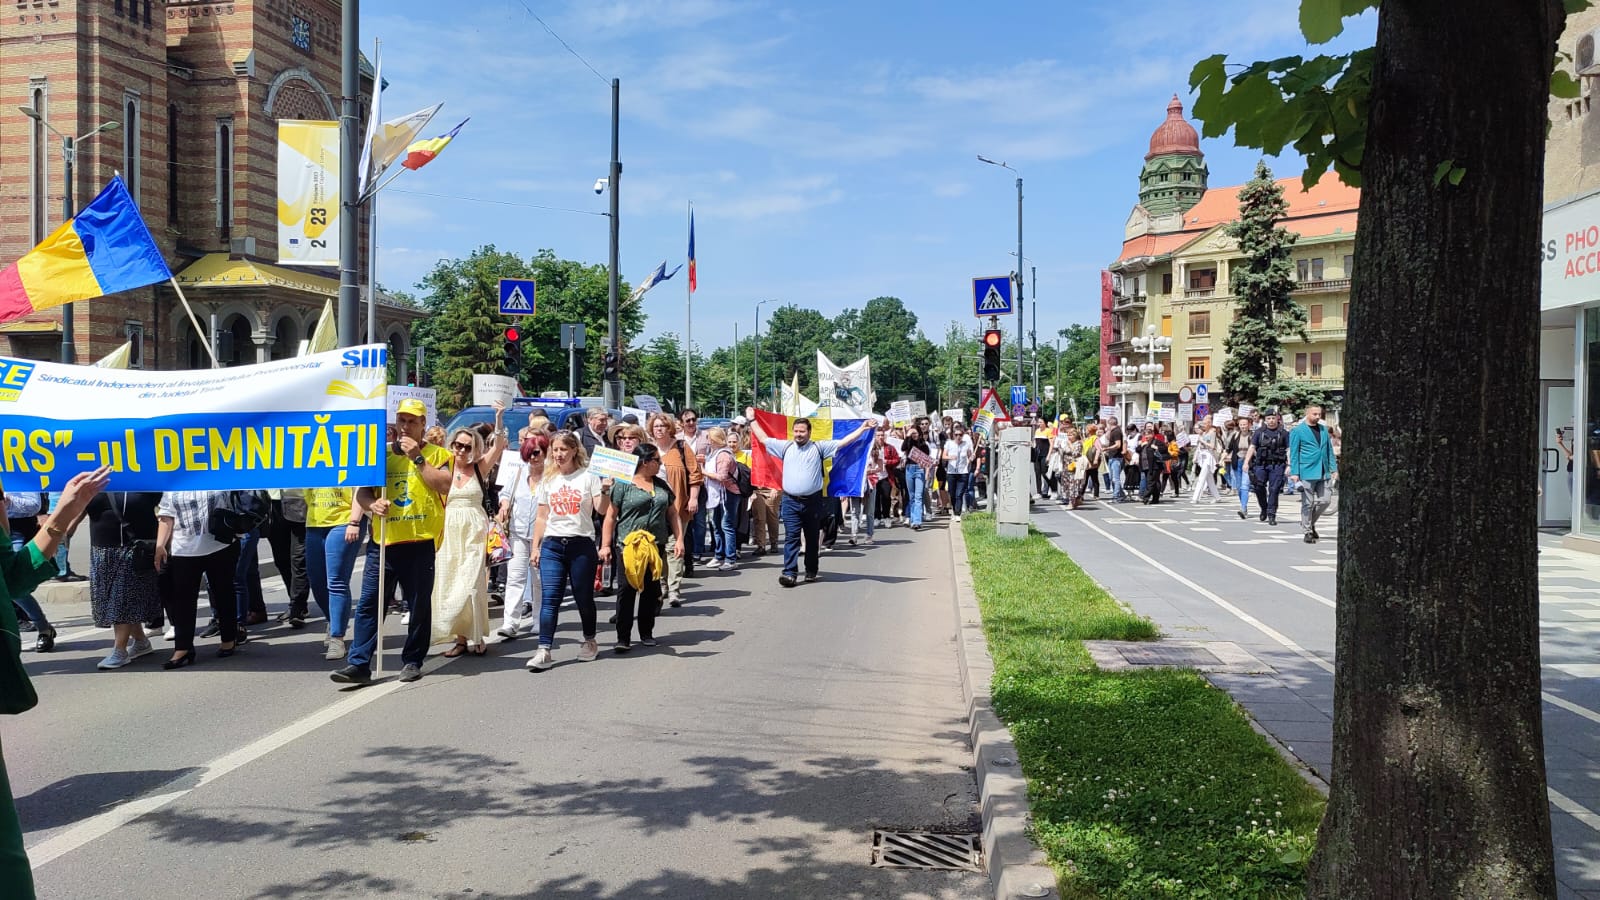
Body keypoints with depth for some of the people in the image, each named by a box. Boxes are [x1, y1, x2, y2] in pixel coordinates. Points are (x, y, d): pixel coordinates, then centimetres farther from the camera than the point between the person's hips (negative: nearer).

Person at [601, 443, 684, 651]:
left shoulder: (661, 484, 14)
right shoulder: (623, 484, -3)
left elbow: (672, 513, 18)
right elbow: (611, 516, -4)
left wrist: (679, 539, 9)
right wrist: (605, 545, -8)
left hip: (656, 546, 5)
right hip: (629, 546, -5)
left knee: (652, 590, 9)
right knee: (627, 589, -7)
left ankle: (647, 633, 21)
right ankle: (623, 637, -3)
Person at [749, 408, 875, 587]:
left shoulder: (819, 447, 4)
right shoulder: (785, 446, 9)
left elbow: (843, 442, 3)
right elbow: (763, 438, 18)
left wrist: (863, 428, -2)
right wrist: (752, 420, 21)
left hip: (813, 500, 0)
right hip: (791, 501, 0)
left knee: (812, 538, 10)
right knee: (791, 537, -6)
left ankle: (811, 571, 22)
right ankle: (789, 573, -9)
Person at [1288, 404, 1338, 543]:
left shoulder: (1324, 429, 13)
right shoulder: (1297, 431, -3)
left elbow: (1329, 450, 17)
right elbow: (1294, 453, -4)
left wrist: (1333, 468, 10)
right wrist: (1294, 472, -10)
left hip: (1323, 473, 5)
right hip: (1307, 473, -5)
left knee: (1324, 501, 4)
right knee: (1308, 503, 0)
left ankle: (1310, 523, 26)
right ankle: (1308, 532, 9)